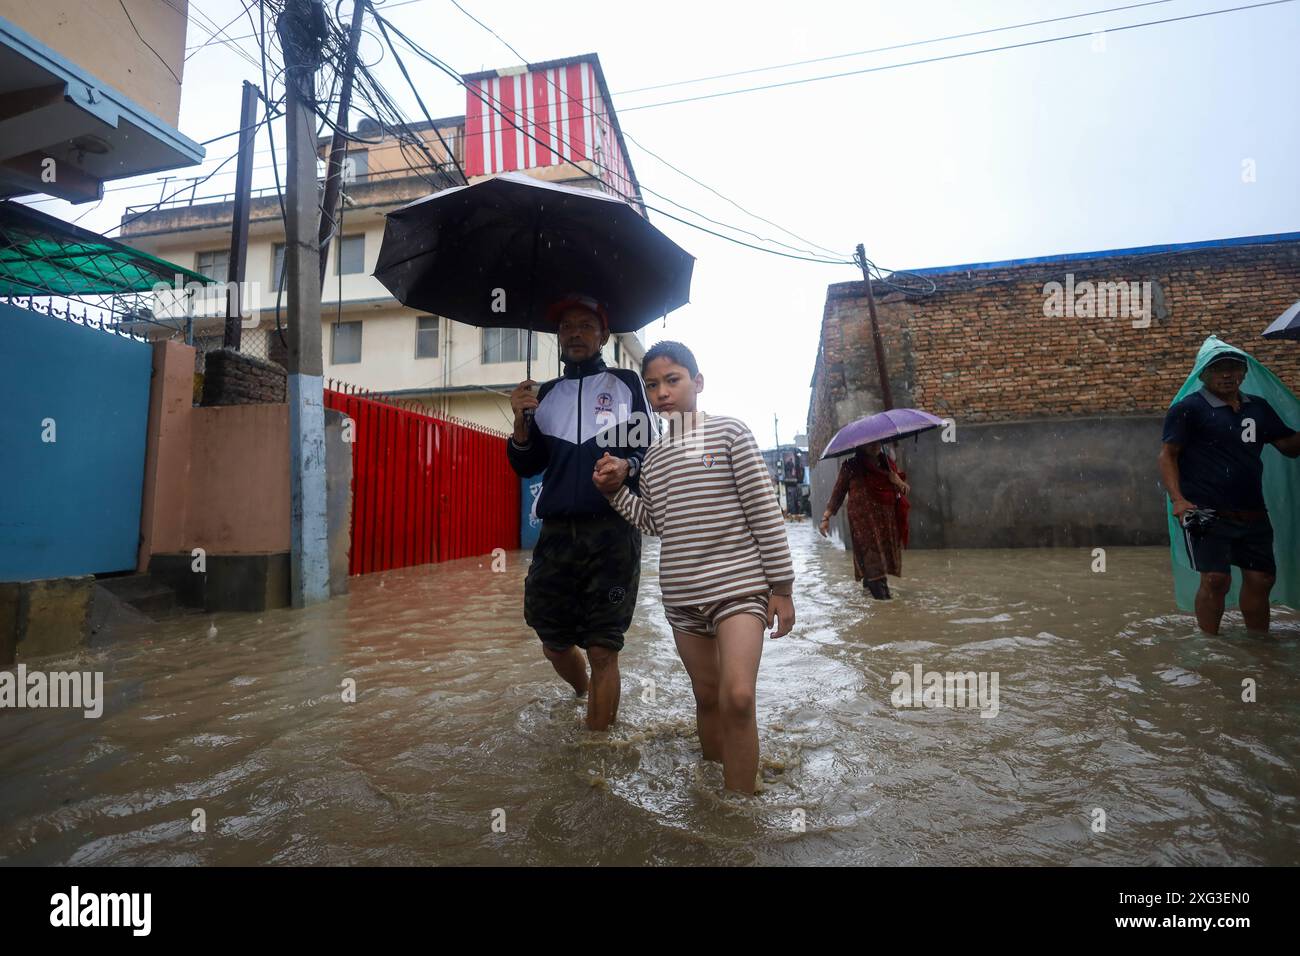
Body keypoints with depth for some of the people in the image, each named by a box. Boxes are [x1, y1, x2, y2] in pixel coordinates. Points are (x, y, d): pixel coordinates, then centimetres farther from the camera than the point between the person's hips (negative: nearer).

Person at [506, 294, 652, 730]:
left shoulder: (626, 382, 8)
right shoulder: (546, 393, 17)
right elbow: (526, 467, 13)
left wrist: (628, 466, -16)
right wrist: (521, 421, -4)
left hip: (612, 534, -3)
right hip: (557, 534, 4)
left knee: (602, 650, -3)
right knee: (553, 644, 13)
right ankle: (587, 694, 43)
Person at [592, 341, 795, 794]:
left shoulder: (729, 432, -4)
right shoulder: (653, 456, 12)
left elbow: (764, 511, -6)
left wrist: (781, 587, -7)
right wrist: (615, 489, 3)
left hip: (738, 585, -5)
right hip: (681, 594, 5)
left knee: (737, 696, -18)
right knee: (707, 696, 15)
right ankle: (712, 782, 33)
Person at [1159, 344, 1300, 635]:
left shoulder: (1258, 407, 15)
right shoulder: (1188, 408, -5)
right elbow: (1167, 455, -9)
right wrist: (1177, 499, -20)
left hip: (1253, 514, 6)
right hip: (1207, 513, -6)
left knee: (1261, 578, 11)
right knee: (1216, 579, -11)